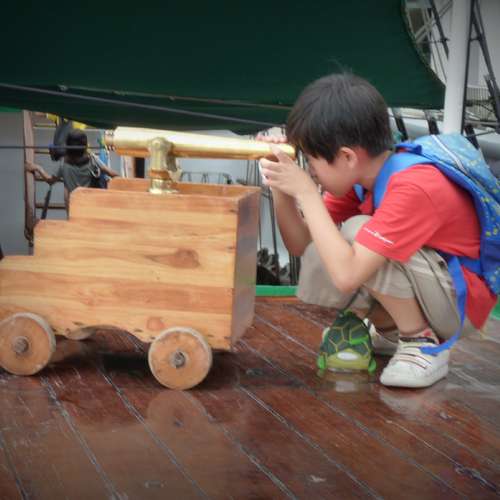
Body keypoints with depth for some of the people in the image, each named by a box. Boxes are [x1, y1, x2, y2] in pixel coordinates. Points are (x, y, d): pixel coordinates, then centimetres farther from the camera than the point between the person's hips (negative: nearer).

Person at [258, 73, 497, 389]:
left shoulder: (413, 189, -31)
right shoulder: (359, 173, -5)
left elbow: (346, 276, -37)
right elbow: (301, 246, -2)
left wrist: (305, 191, -31)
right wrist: (281, 188, -18)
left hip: (461, 303, -8)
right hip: (424, 291, 8)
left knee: (357, 232, -26)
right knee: (316, 261, -10)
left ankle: (424, 344, -11)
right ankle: (393, 331, 11)